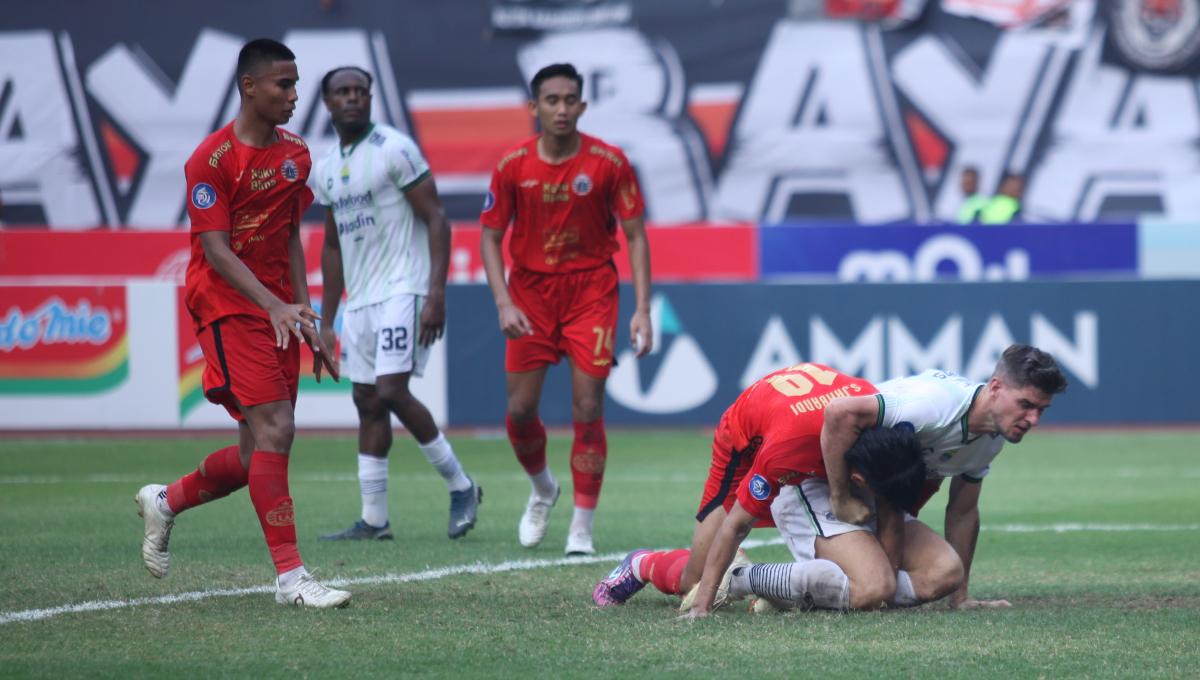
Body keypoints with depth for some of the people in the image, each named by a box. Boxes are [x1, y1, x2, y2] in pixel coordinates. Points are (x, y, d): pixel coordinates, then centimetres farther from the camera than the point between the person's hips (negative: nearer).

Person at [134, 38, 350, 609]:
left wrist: (305, 318, 12)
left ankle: (166, 501, 33)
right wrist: (273, 305, -28)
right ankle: (290, 576, -16)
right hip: (227, 306, -7)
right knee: (274, 429, -18)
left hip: (278, 312, 7)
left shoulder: (295, 154, 11)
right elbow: (216, 250, -16)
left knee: (260, 453, 6)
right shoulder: (212, 159, -12)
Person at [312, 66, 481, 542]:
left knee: (391, 392, -17)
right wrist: (326, 323, 19)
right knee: (367, 403, 6)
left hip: (402, 288, -8)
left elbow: (436, 220, -11)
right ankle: (374, 520, 9)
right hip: (359, 300, 8)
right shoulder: (325, 169, 14)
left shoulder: (394, 150, -9)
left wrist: (436, 293, -20)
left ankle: (460, 486, -2)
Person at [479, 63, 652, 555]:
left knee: (588, 412, -8)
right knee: (520, 411, -1)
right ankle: (542, 490, 30)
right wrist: (504, 303, -12)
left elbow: (635, 236, -3)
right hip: (531, 294, 2)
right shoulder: (513, 166, -5)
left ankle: (582, 528, 0)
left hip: (591, 291, -2)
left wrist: (642, 309, -10)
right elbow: (490, 237, 1)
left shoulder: (609, 163, -8)